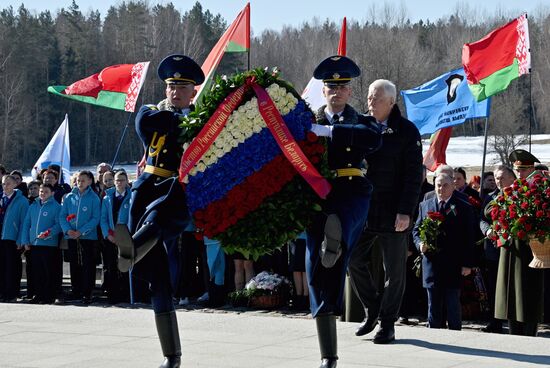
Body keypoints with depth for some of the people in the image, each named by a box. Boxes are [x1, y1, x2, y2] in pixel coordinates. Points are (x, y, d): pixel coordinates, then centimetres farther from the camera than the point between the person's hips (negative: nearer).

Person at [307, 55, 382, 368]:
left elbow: (374, 138, -13)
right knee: (319, 272, -3)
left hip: (352, 193, 1)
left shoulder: (362, 122, 11)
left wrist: (326, 131, -20)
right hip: (318, 197, 0)